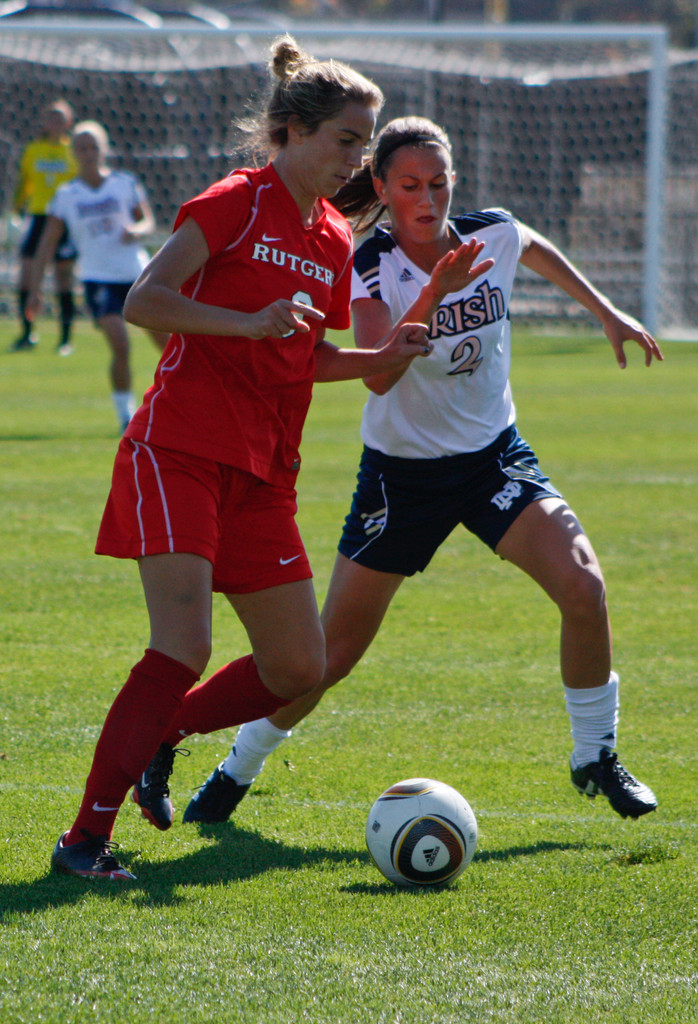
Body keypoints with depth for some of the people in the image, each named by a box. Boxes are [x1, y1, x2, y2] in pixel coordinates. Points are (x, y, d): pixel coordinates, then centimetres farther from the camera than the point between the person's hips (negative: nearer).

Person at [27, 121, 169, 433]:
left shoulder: (125, 184, 2)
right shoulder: (66, 195, 2)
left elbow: (149, 221, 8)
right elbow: (47, 244, 4)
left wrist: (136, 230, -17)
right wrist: (35, 288, -3)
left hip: (138, 274, 1)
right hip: (99, 280, -1)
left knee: (167, 341, 4)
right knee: (120, 346, -19)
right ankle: (126, 414, -5)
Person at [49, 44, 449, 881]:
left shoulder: (333, 242, 14)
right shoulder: (237, 203, -7)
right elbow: (142, 302, -13)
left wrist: (378, 359, 6)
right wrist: (251, 323, -24)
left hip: (262, 473, 8)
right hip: (180, 452, -8)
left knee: (297, 671, 4)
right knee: (185, 648, -20)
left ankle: (152, 740, 25)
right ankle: (86, 837, -16)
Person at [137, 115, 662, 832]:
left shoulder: (495, 234, -7)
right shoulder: (372, 267, -18)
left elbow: (541, 253, 20)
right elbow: (378, 375, -34)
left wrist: (607, 313, 27)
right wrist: (434, 294, -44)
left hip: (495, 458, 3)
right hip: (402, 471, -3)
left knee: (582, 587, -19)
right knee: (332, 649, 1)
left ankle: (595, 757, 0)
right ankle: (238, 769, 23)